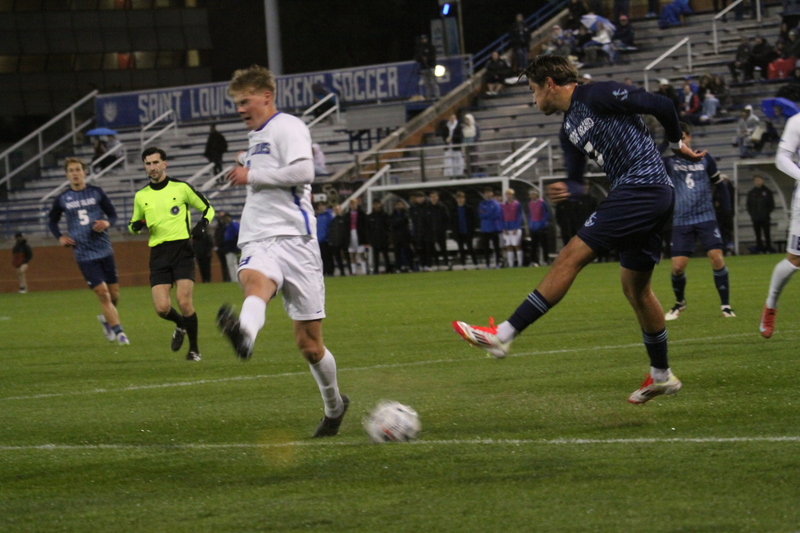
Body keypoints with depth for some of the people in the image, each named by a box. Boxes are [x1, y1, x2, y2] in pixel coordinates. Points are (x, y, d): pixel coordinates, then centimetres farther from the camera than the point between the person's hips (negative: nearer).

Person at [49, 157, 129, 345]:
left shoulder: (96, 193, 3)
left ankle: (105, 318, 37)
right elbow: (52, 220, 20)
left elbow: (112, 214, 10)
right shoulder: (62, 199, 4)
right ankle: (118, 332, -3)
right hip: (84, 255, -1)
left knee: (114, 293, 6)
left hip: (104, 250, 1)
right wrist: (60, 237, 4)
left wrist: (107, 223, -12)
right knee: (102, 293, -10)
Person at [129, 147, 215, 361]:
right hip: (158, 254, 3)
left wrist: (201, 225, -9)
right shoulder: (141, 196, 12)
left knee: (184, 302, -16)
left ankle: (194, 349, 3)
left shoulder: (181, 188, 2)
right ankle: (181, 325, 26)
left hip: (182, 249, -3)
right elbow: (134, 224, 25)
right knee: (162, 307, -10)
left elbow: (207, 208, 11)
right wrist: (136, 226, 0)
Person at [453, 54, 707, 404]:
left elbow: (661, 106, -9)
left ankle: (503, 335, -18)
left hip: (643, 187, -10)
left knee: (571, 257, -14)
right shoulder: (569, 126, 20)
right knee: (635, 287, 17)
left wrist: (677, 144, 3)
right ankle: (661, 376, 28)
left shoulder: (597, 96, -7)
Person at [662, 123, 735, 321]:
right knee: (677, 266, -5)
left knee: (717, 258, -14)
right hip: (681, 221, 0)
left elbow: (717, 182, 19)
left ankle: (725, 305, -2)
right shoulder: (669, 160, 1)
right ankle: (679, 303, 23)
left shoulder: (705, 159, 5)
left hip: (706, 217, 0)